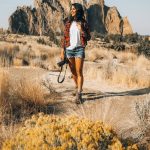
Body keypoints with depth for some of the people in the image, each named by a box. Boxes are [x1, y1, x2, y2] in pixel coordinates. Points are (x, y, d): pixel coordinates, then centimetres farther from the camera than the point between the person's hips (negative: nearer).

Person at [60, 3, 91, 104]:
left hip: (79, 49, -3)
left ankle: (79, 95, -10)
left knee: (79, 72, -9)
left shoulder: (83, 23, 1)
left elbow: (88, 38, 3)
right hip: (69, 49, 3)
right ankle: (78, 87, 35)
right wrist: (62, 51, 4)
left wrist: (81, 30, -14)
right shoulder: (68, 22, 7)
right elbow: (65, 37, 8)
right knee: (73, 72, 12)